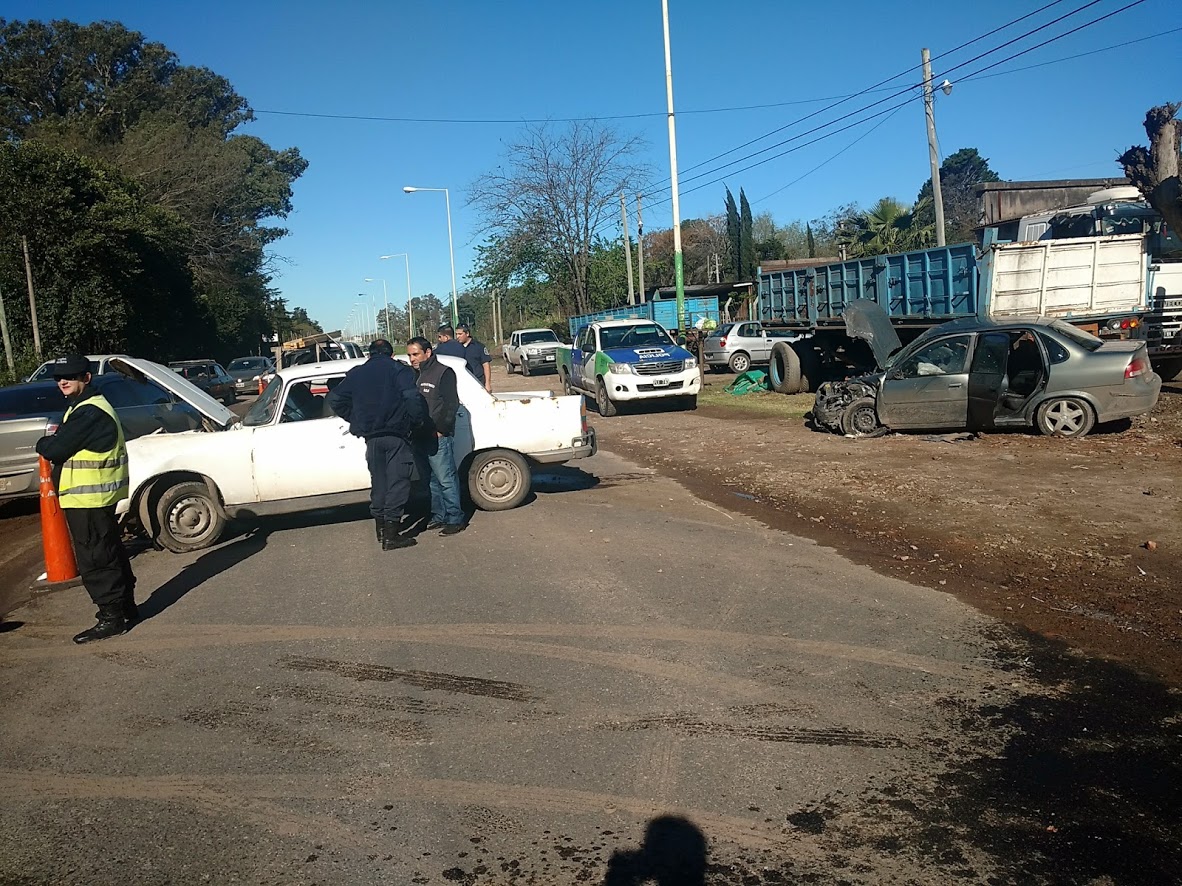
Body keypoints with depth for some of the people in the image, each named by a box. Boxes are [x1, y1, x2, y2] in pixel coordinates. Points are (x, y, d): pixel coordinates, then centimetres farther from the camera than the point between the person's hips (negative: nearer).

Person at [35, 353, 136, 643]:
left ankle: (112, 617, 3)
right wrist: (54, 442, -3)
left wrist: (43, 443, 0)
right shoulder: (87, 407, 16)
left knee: (95, 560, -4)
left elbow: (54, 450, -20)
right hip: (95, 496, 11)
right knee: (110, 554, 18)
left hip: (87, 498, -11)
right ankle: (125, 607, 29)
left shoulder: (89, 413, -20)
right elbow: (67, 443, 16)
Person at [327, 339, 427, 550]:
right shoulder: (399, 370, -3)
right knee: (397, 481, -2)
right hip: (396, 435, -5)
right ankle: (391, 536, -4)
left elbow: (335, 399, 10)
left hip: (371, 437, 5)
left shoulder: (356, 374, 13)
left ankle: (381, 527, 26)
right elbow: (413, 398, -18)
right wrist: (416, 422, -4)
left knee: (378, 481, 17)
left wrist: (356, 420, 15)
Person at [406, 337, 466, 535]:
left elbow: (452, 404, -10)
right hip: (420, 437, 7)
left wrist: (440, 429, -13)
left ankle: (455, 519, 0)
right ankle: (439, 515, 21)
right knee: (432, 480, 13)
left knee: (446, 479, -5)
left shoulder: (443, 373, -5)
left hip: (438, 437, -7)